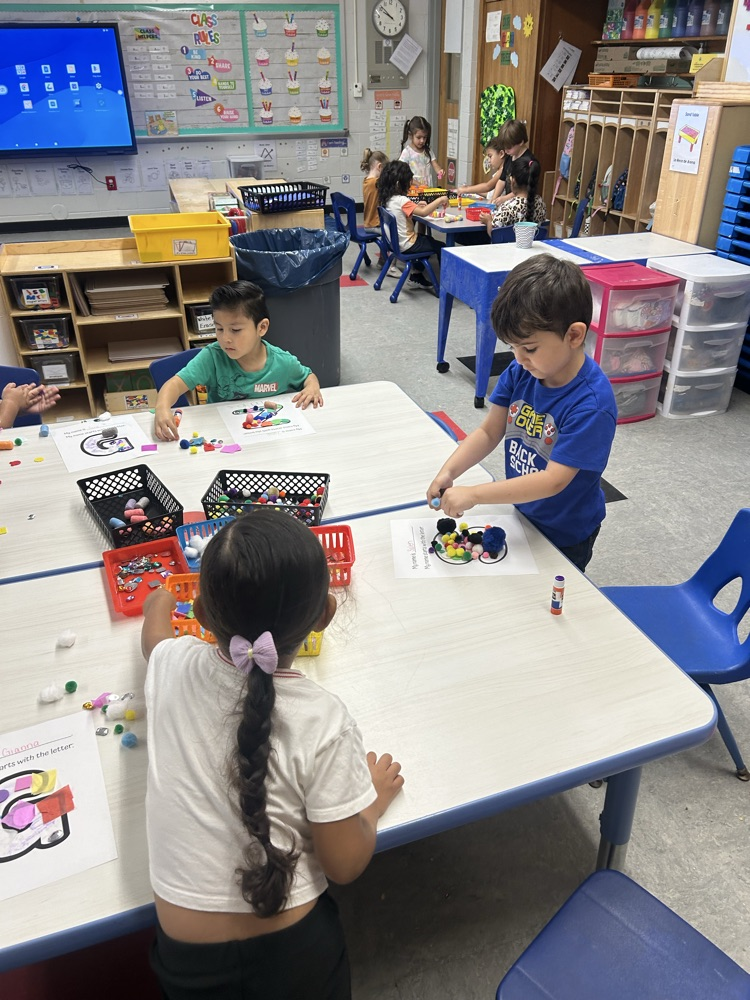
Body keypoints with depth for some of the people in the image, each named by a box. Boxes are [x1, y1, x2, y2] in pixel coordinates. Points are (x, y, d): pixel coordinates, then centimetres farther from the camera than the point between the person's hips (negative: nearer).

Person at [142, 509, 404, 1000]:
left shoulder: (172, 666, -12)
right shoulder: (322, 722, -22)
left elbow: (153, 628, 14)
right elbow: (344, 864, -12)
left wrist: (161, 601, 36)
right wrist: (374, 799, 6)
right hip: (291, 955, -4)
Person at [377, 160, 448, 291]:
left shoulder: (387, 199, 1)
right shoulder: (402, 200, -25)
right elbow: (423, 212, -34)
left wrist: (416, 205, 3)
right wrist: (440, 200, -24)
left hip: (397, 241, 9)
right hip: (407, 245, -9)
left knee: (429, 240, 32)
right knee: (441, 247, 5)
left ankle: (416, 275, 33)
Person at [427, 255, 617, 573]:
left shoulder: (591, 404, -33)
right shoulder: (521, 371, -14)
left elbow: (553, 480, -36)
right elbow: (488, 432, -8)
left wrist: (473, 494, -38)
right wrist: (449, 472, -24)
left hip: (565, 534, -5)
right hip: (520, 512, 5)